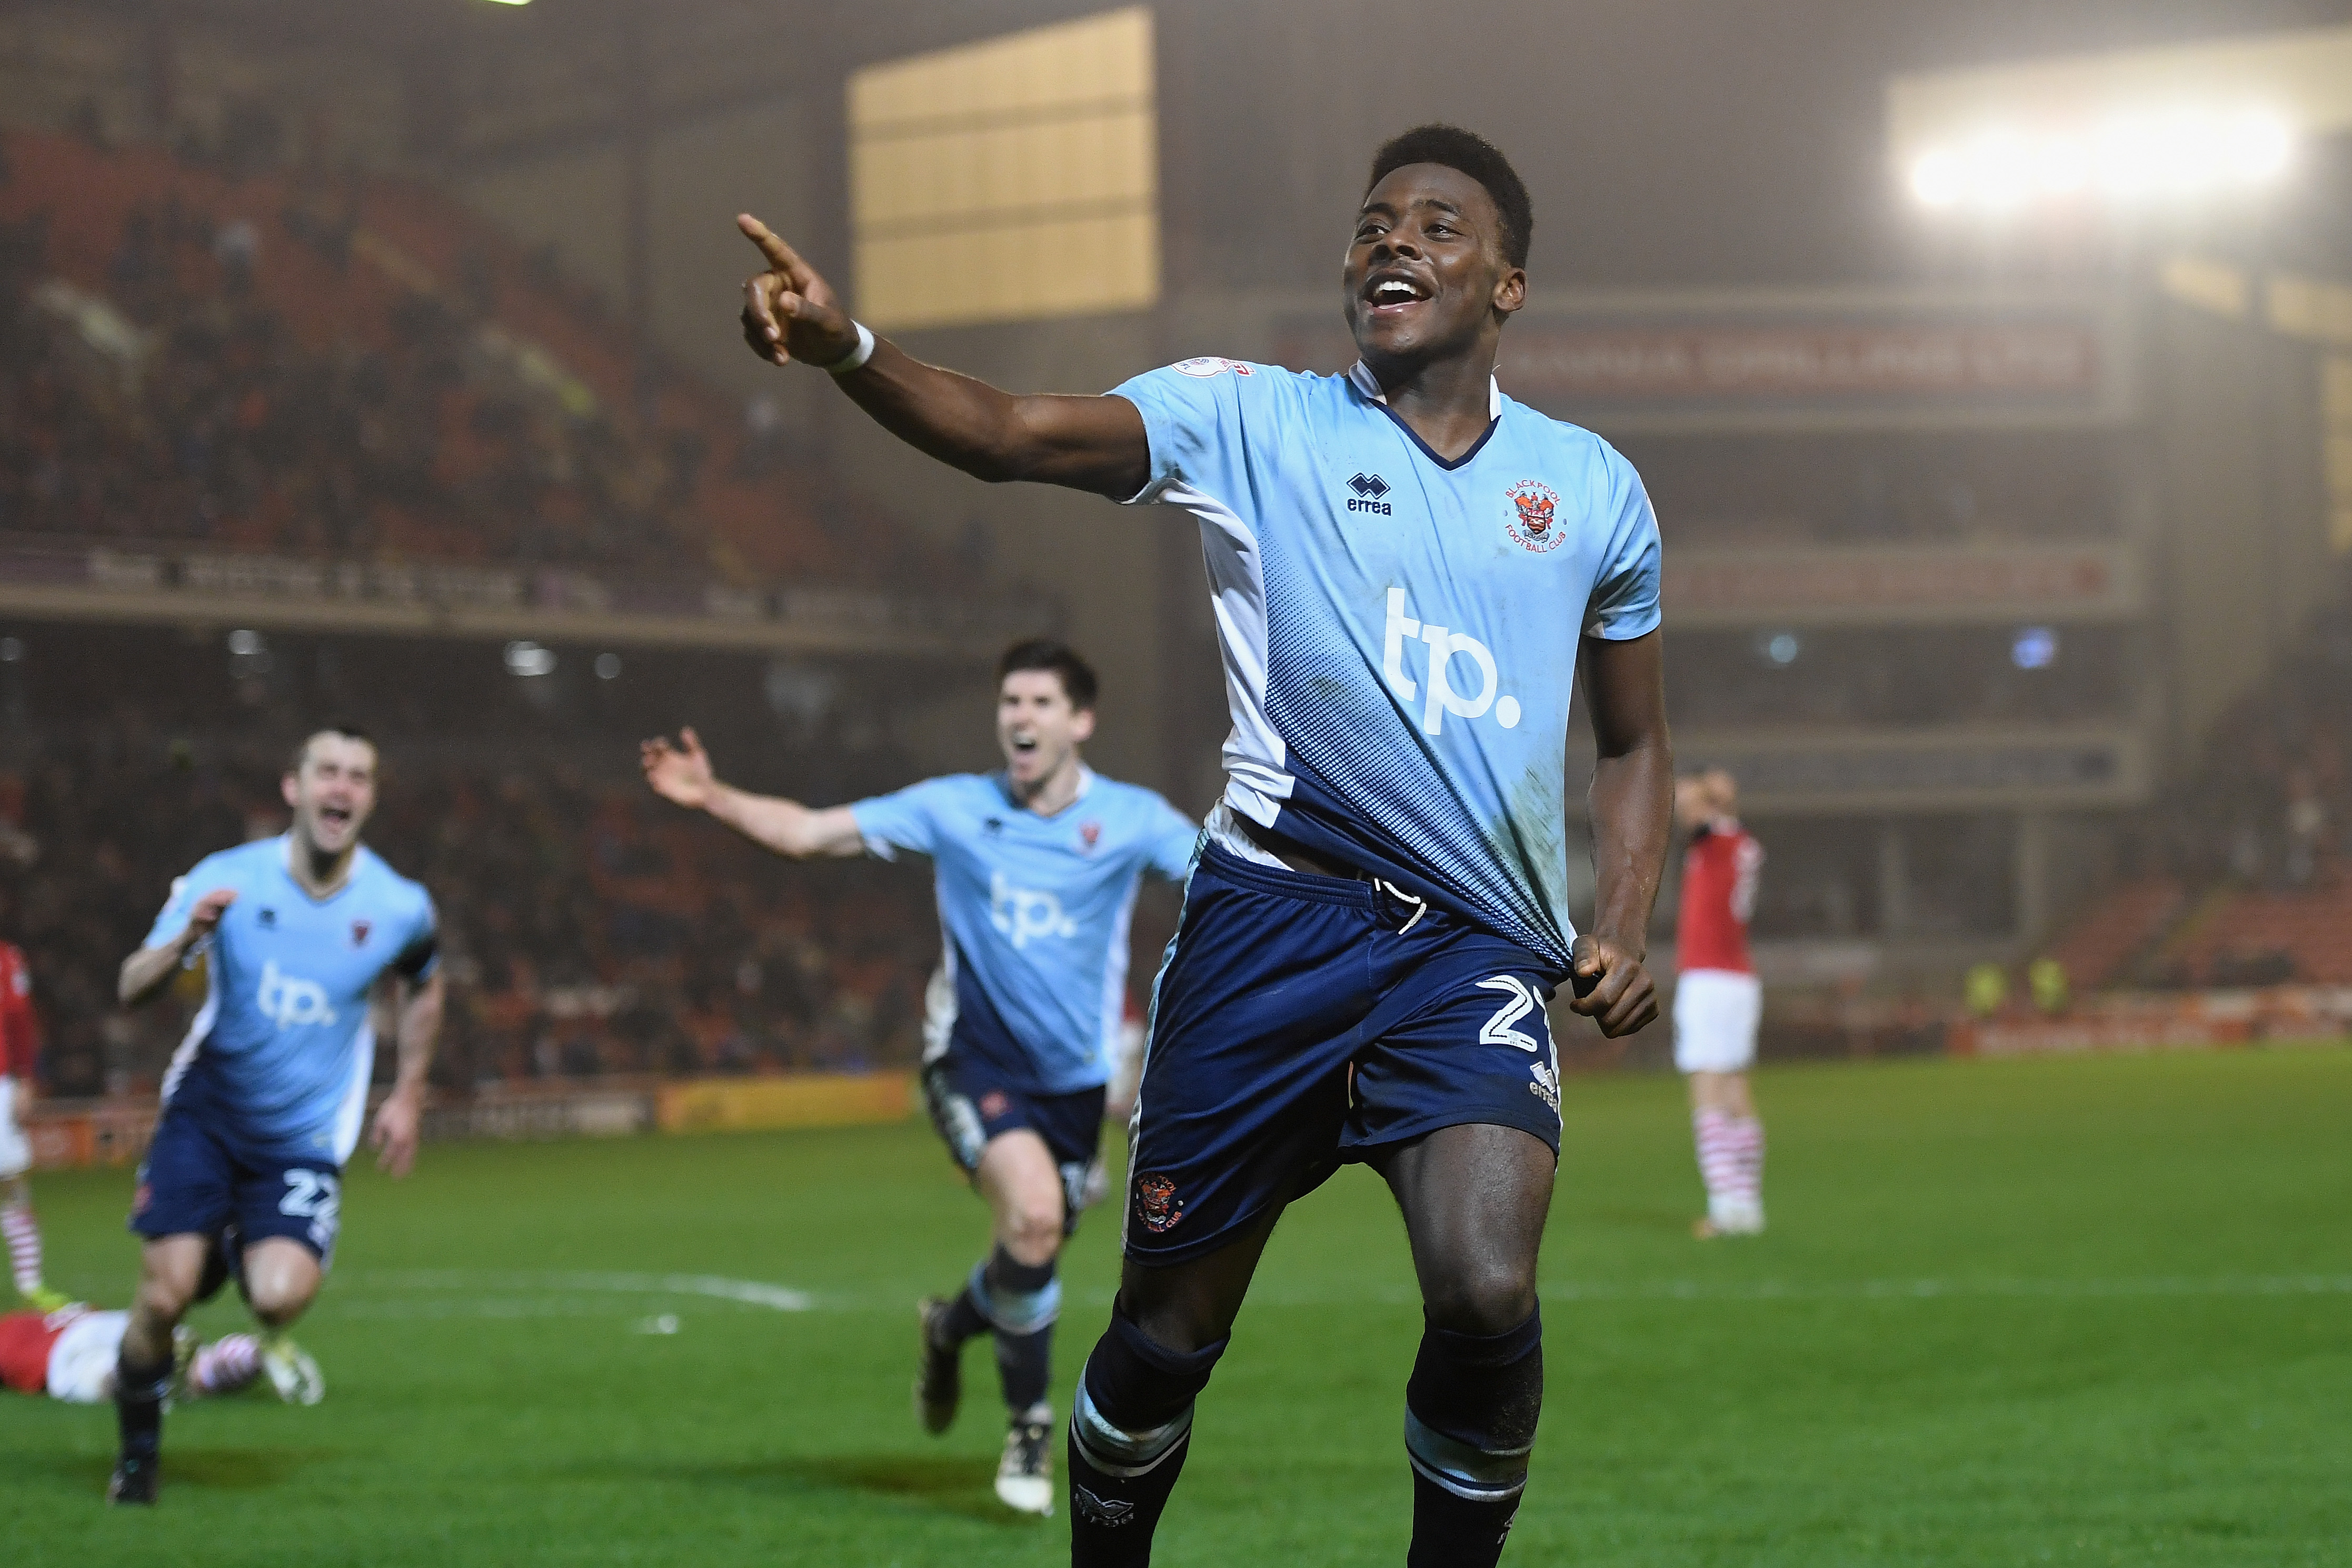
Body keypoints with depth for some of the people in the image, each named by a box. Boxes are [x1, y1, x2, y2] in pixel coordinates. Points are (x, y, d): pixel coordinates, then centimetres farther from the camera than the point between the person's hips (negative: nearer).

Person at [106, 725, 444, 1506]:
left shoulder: (400, 908, -9)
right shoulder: (227, 880, -13)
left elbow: (421, 988, 14)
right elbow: (131, 989, -15)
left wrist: (407, 1095, 11)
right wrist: (185, 940, -34)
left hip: (305, 1139, 0)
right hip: (205, 1111, 0)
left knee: (281, 1294, -22)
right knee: (164, 1295, -11)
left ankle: (272, 1336, 18)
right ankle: (137, 1455, 16)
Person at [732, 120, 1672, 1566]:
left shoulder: (1593, 488, 11)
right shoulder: (1251, 420, 3)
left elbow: (1637, 743, 22)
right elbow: (1015, 435, -12)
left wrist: (1625, 929, 6)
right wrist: (847, 349, -30)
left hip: (1478, 945, 1)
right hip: (1274, 911, -1)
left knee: (1487, 1293, -22)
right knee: (1169, 1326, 4)